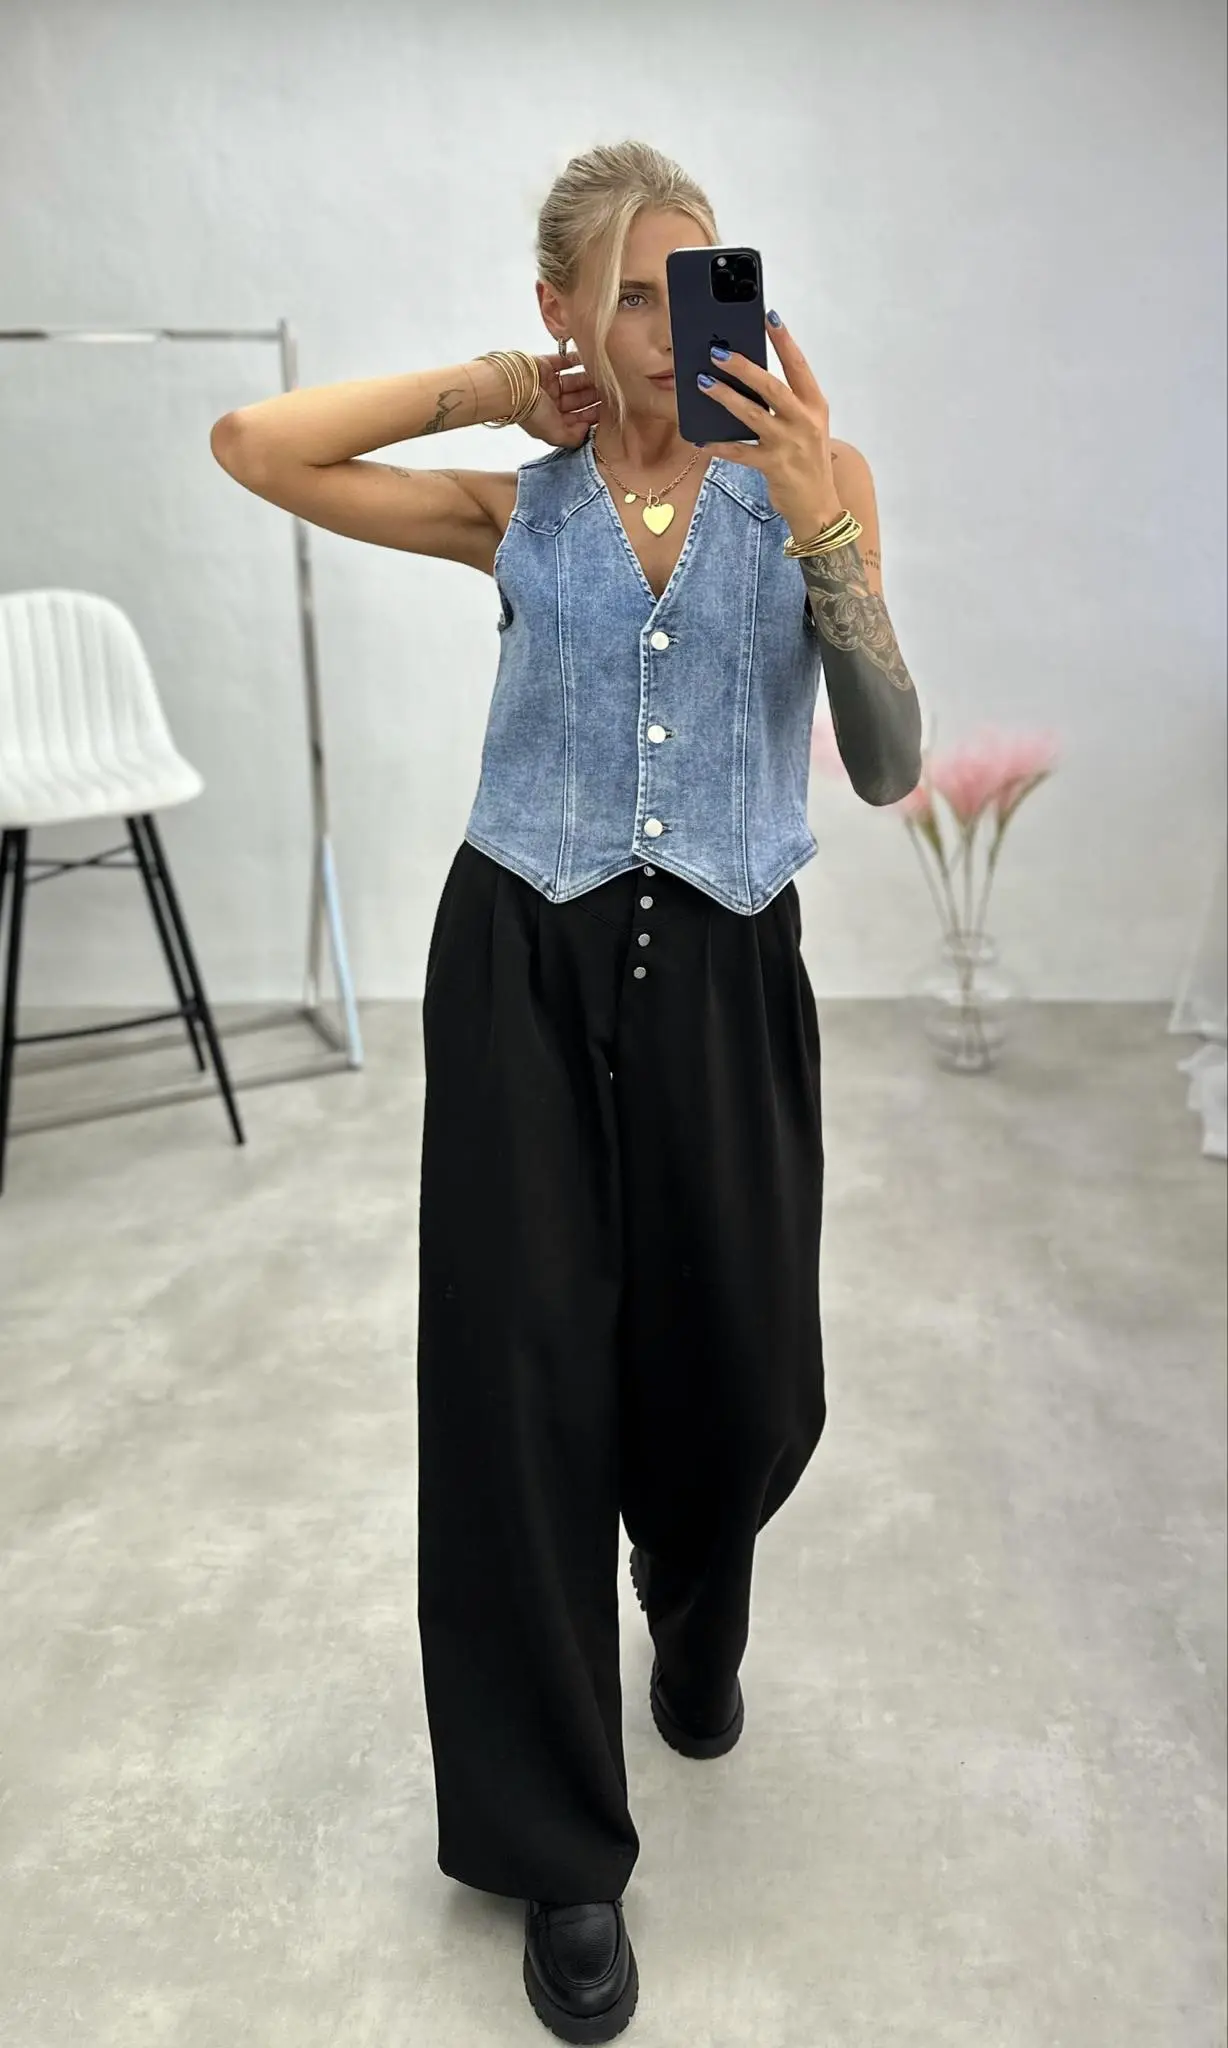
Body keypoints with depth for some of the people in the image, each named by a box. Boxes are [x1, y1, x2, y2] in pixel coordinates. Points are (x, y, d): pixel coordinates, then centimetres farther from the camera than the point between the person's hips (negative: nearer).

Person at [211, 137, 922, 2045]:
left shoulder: (811, 480, 3)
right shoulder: (521, 506, 6)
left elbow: (890, 768, -7)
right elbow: (255, 444, -1)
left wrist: (825, 536, -19)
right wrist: (485, 385, 3)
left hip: (726, 975, 1)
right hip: (526, 972, 0)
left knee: (739, 1380, 11)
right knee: (523, 1388, 2)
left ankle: (697, 1624, 51)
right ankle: (561, 1842, 24)